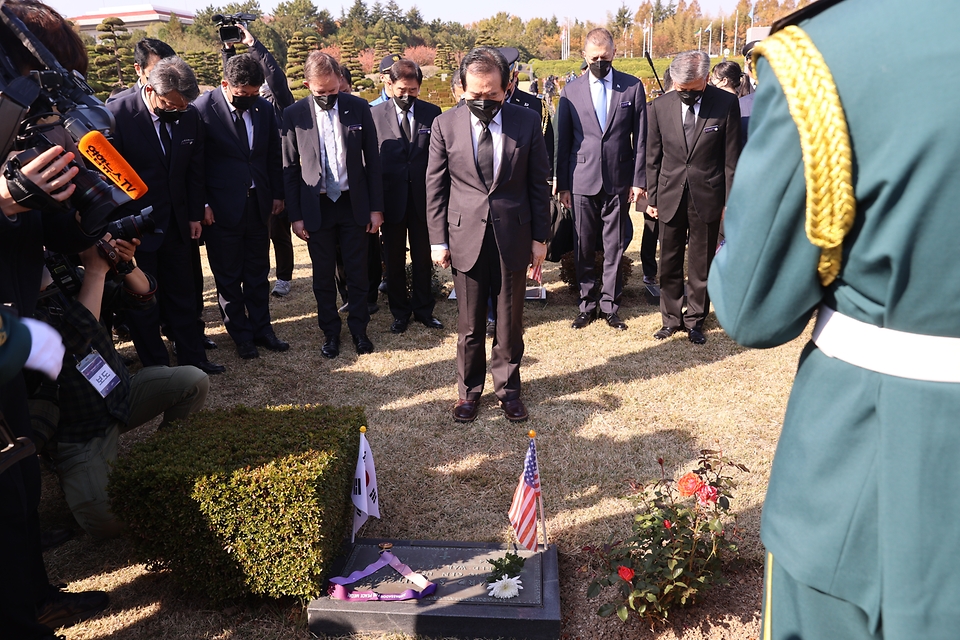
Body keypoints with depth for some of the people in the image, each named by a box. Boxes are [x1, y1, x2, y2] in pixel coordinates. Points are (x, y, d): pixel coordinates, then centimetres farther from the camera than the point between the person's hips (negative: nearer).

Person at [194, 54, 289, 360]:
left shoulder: (264, 108, 2)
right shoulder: (203, 109, -11)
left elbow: (274, 155, 11)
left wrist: (277, 194, 9)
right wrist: (202, 204, -9)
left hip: (258, 205, 4)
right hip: (222, 208, -4)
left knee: (258, 273, 13)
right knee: (228, 277, 8)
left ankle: (261, 328, 27)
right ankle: (241, 335, 22)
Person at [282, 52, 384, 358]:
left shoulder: (359, 108, -2)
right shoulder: (294, 114, -3)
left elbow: (372, 160, 1)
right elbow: (290, 168, 1)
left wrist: (376, 207, -1)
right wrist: (296, 215, -2)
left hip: (355, 204, 0)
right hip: (317, 207, 0)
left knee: (358, 273, 9)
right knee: (323, 276, 10)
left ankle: (359, 329, 26)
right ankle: (330, 332, 26)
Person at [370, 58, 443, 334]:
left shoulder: (432, 112, 1)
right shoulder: (376, 114, -1)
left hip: (423, 196, 1)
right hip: (391, 198, 0)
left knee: (423, 257, 11)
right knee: (394, 259, 11)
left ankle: (423, 309, 26)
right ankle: (400, 312, 26)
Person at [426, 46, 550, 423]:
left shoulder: (527, 123, -2)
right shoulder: (445, 125, -2)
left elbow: (538, 184, 2)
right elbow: (436, 187, 2)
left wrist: (540, 237, 2)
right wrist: (438, 240, 1)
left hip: (513, 236, 0)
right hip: (466, 237, 0)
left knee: (510, 322, 11)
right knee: (469, 324, 10)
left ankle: (507, 388, 29)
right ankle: (469, 390, 28)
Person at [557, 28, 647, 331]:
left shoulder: (633, 87, 3)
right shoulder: (571, 91, 5)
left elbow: (640, 138, 3)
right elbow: (563, 141, 6)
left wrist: (639, 180, -2)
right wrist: (562, 184, 4)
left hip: (619, 181, 0)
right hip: (582, 180, 1)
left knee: (615, 247, 5)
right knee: (583, 247, 6)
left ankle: (609, 304, 16)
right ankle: (588, 304, 19)